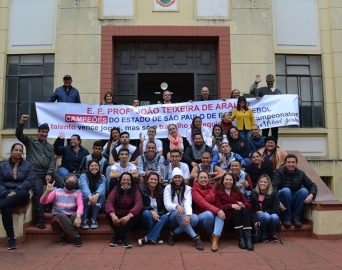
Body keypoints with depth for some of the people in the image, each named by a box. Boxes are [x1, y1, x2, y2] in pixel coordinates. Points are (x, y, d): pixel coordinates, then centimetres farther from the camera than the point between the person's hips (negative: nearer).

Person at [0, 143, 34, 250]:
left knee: (24, 193, -39)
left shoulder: (28, 165, 10)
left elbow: (29, 181, -1)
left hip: (20, 195, 0)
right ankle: (11, 238, -26)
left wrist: (15, 191, -17)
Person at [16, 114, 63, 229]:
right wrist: (22, 122, -22)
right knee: (38, 193, -17)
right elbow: (19, 134, -5)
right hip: (35, 172, -3)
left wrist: (49, 174, -4)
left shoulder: (50, 146, 21)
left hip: (48, 172, 4)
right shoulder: (30, 141, 11)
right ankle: (40, 220, -7)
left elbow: (53, 161, 11)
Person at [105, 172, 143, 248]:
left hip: (129, 217, -1)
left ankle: (117, 236, -23)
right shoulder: (116, 190, -6)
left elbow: (139, 204, -25)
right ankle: (124, 237, -26)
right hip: (117, 217, 1)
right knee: (108, 215, -28)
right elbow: (108, 202, -21)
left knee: (137, 215, -31)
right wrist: (112, 214, -42)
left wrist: (129, 216, -43)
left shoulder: (135, 191, -9)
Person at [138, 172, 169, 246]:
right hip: (147, 217, -2)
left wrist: (158, 214, -21)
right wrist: (151, 211, -27)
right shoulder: (142, 190, -8)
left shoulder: (161, 191, -2)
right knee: (146, 213, -35)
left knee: (166, 217, -30)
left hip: (159, 217, 2)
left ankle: (148, 238, -28)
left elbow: (165, 207, -2)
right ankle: (157, 236, -20)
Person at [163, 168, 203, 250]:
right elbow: (167, 205, -12)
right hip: (173, 217, -2)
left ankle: (173, 233, -17)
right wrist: (177, 206, -36)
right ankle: (195, 237, -35)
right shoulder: (168, 188, 0)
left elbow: (188, 203, -14)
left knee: (195, 218, -31)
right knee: (178, 212, -37)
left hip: (184, 217, 2)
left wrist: (188, 215, -36)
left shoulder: (187, 188, 2)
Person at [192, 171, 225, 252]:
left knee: (221, 212, -30)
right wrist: (217, 210, -37)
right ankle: (212, 235, -9)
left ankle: (215, 240, -38)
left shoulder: (212, 188, 9)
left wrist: (220, 210, -14)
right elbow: (203, 203, -25)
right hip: (201, 216, -4)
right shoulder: (195, 190, -9)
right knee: (209, 214, -37)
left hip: (214, 214, 4)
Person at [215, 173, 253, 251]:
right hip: (227, 217, -3)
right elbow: (219, 207, -8)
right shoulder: (218, 192, 7)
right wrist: (231, 205, -22)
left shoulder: (237, 192, 18)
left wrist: (243, 205, -17)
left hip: (240, 215, 3)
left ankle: (248, 238, -40)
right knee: (235, 210, -31)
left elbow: (249, 205, 7)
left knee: (244, 209, -29)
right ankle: (241, 238, -34)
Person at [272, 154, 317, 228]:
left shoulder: (301, 174, 4)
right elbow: (274, 188, -20)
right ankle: (287, 218, -17)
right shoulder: (279, 172, -7)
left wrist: (311, 195, -22)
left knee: (304, 190, -23)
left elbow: (312, 185, 1)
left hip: (294, 201, 3)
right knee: (286, 190, -32)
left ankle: (296, 217, -13)